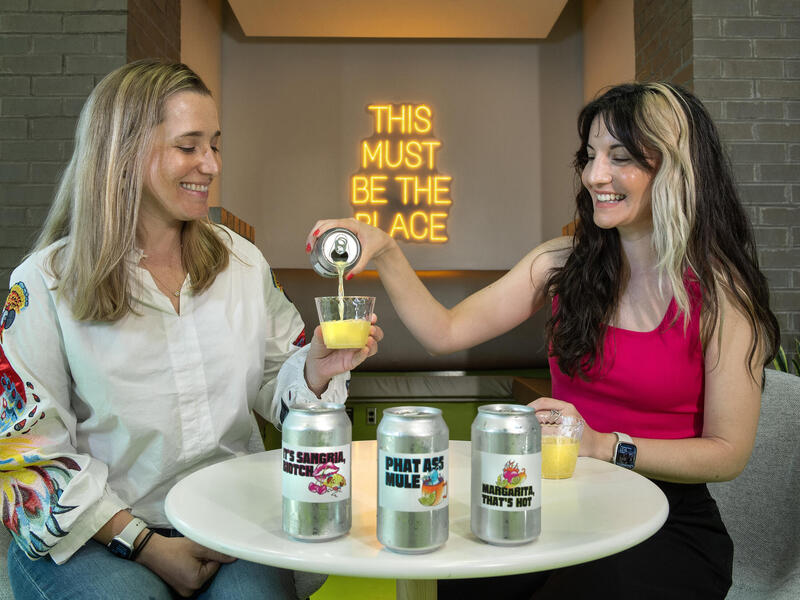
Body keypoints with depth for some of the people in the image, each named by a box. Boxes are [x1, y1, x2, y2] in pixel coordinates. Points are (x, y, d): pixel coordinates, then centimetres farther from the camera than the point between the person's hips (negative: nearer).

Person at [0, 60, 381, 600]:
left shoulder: (242, 261, 5)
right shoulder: (47, 282, -6)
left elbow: (273, 391, 10)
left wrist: (317, 369, -14)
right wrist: (148, 546, -11)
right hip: (97, 537, -2)